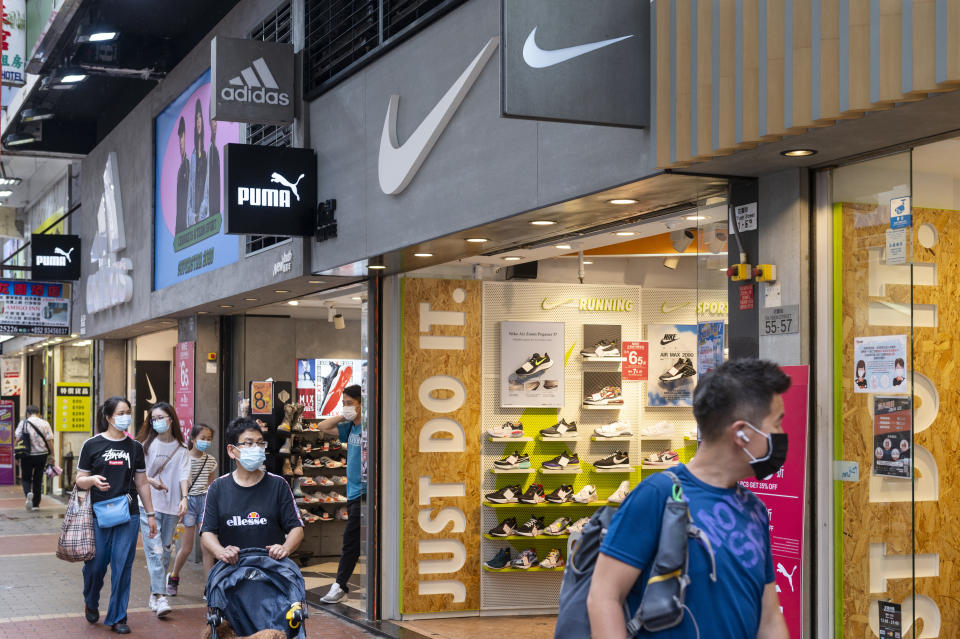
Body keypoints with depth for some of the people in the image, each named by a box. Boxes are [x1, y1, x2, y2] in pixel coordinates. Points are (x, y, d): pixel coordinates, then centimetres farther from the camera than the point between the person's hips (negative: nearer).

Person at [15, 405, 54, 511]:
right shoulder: (45, 424, -2)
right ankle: (35, 505, 15)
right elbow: (49, 441, -4)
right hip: (41, 455, 1)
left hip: (26, 456, -1)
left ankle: (28, 493, -19)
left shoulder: (23, 423, -3)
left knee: (26, 478, 12)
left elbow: (17, 439, -4)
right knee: (38, 479, 12)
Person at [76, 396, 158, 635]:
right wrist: (93, 480, -20)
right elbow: (80, 481, 2)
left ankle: (117, 618, 10)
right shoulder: (92, 445, 0)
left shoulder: (135, 447, 9)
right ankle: (91, 603, 34)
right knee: (95, 564, 3)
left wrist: (150, 514, 12)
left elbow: (142, 483, 13)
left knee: (122, 566, -1)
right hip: (99, 515, -2)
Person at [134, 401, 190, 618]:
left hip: (171, 505, 3)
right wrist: (151, 481, -17)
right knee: (154, 549, -12)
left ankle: (154, 593, 20)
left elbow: (183, 475, -1)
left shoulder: (181, 448, 7)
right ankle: (160, 597, -17)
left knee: (166, 550, 8)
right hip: (148, 503, -3)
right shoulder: (146, 443, 2)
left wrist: (184, 499, -15)